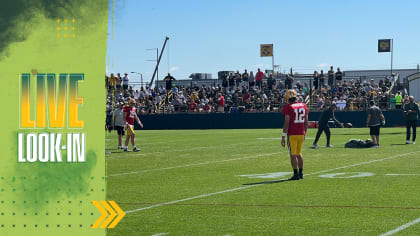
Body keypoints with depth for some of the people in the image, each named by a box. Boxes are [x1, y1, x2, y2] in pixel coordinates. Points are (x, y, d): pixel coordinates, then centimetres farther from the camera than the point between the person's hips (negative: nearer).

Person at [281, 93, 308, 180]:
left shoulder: (288, 108, -10)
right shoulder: (303, 106, 7)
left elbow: (286, 123, -14)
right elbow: (306, 122, 12)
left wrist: (283, 137, -10)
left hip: (292, 134, -6)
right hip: (301, 133, 6)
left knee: (293, 155, -1)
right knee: (299, 153, 18)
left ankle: (296, 174, -2)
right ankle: (301, 173, 22)